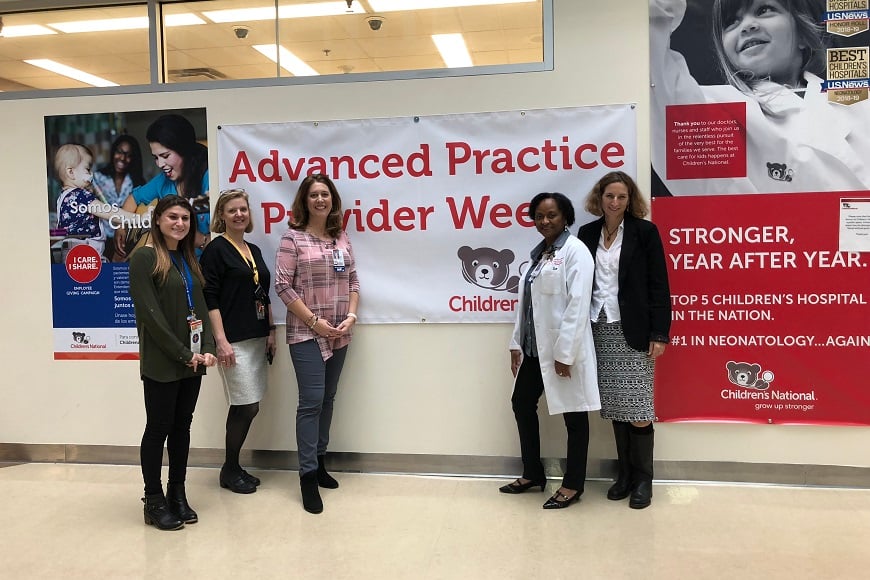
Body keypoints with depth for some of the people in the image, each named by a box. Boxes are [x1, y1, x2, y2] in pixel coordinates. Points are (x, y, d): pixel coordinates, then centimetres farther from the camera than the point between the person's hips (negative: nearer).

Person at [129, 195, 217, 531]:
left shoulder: (187, 259, 14)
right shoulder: (144, 258, -8)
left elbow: (200, 307, 11)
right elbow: (150, 313, -15)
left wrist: (207, 348, -3)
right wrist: (182, 354, -15)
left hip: (192, 360, 6)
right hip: (161, 363, -6)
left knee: (182, 427, 12)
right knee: (158, 428, 3)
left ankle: (177, 495, 22)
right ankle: (154, 501, 15)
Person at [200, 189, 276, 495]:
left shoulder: (254, 250, 15)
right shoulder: (215, 249, -6)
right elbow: (209, 299, -12)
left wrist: (271, 332, 13)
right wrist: (221, 340, -18)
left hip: (257, 339, 7)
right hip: (234, 341, -7)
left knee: (246, 407, 10)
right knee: (247, 407, -5)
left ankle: (234, 467, 23)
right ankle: (229, 471, 13)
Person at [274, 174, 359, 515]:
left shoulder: (342, 237, 9)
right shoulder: (293, 238, -5)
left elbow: (353, 280, 12)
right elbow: (283, 286, -9)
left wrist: (351, 316, -3)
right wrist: (314, 321, -12)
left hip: (339, 334, 5)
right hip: (307, 334, -5)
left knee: (328, 399, 12)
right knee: (311, 403, -6)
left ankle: (319, 461, 27)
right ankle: (308, 475, 4)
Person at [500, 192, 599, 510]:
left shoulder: (575, 251, -10)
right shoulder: (538, 252, 14)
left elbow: (578, 305, -17)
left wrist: (565, 353, -20)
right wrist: (516, 343, 11)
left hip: (563, 348, -9)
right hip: (535, 347, 9)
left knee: (573, 414, 5)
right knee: (522, 403, 15)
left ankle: (573, 484, 19)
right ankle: (533, 473, 31)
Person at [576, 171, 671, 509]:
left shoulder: (645, 232, -2)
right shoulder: (587, 234, 8)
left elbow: (659, 285, -5)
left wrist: (659, 334, -10)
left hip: (632, 330, -4)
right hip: (599, 329, 4)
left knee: (637, 409, -1)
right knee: (615, 408, 9)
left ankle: (643, 479, 14)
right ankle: (625, 474, 23)